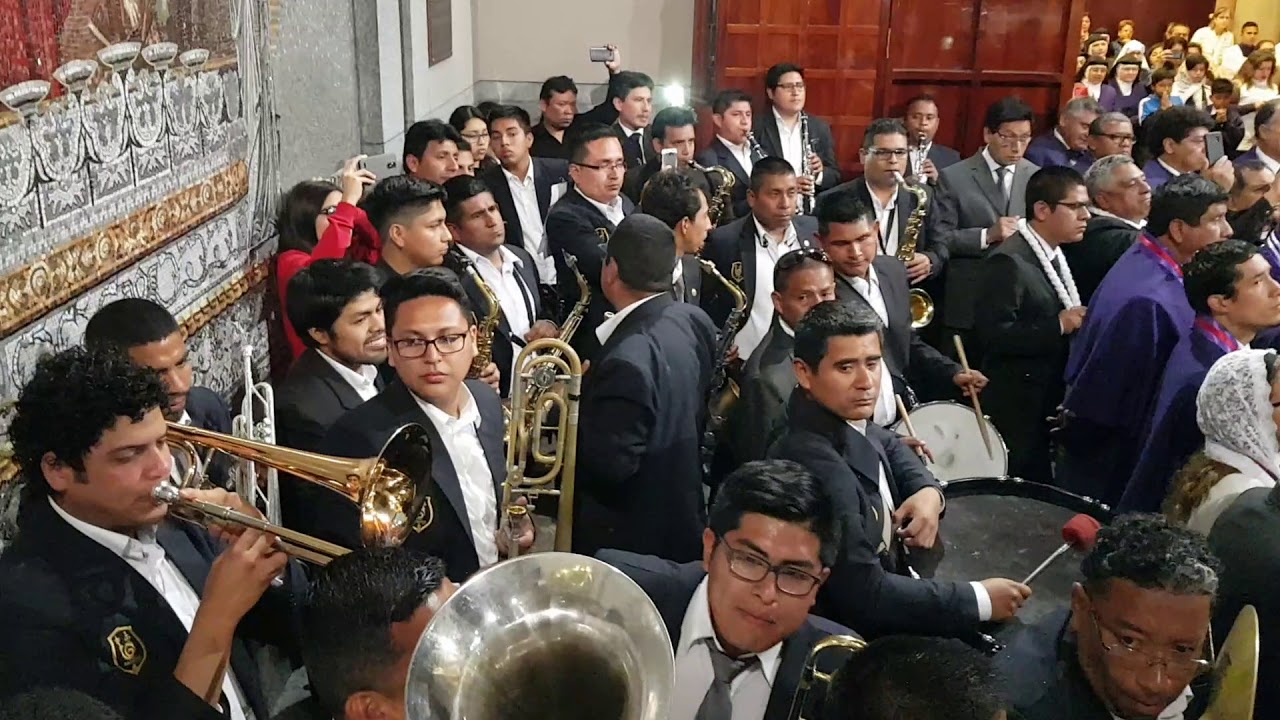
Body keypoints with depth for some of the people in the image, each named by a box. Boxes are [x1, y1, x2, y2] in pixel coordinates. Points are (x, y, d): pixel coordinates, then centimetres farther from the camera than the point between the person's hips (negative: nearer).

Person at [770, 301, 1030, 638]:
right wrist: (981, 599, -23)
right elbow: (865, 596, -33)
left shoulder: (848, 418, -6)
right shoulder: (815, 464, -32)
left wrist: (928, 491, -4)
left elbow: (888, 444, 17)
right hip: (853, 631, -8)